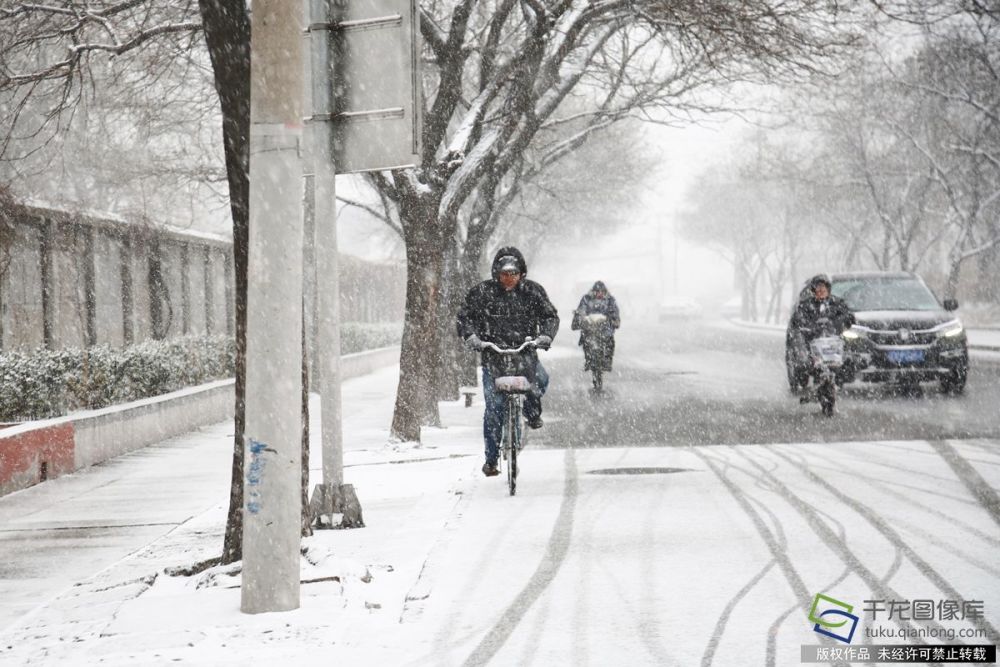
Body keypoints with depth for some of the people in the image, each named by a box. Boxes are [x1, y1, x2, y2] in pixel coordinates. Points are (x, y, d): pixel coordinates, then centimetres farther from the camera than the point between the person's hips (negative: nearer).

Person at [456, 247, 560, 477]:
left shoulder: (532, 291, 5)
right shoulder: (482, 292, 1)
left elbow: (550, 315, 6)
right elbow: (465, 316, 3)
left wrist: (545, 335, -14)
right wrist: (470, 335, -16)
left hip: (525, 352, 1)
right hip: (492, 355, -1)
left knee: (540, 379, -28)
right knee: (494, 408, -7)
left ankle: (532, 412, 6)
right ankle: (491, 459, 2)